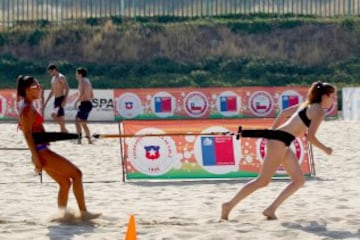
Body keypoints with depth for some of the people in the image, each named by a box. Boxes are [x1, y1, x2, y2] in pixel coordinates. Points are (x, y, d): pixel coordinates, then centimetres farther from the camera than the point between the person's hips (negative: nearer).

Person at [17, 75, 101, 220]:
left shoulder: (28, 107, 18)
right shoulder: (27, 109, -11)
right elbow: (27, 135, -18)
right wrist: (36, 158, -21)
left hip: (42, 151, 10)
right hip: (41, 152, -10)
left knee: (65, 182, 15)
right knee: (76, 173, -7)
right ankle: (83, 212, -7)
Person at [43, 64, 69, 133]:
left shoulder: (61, 77, -10)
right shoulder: (53, 79, 18)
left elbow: (67, 89, -18)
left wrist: (64, 100, -28)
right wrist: (46, 101, 22)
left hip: (61, 99, -9)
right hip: (56, 99, 9)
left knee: (54, 115, -22)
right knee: (59, 118, 6)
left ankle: (63, 127, -10)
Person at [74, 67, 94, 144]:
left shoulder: (82, 81, -9)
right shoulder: (87, 81, 20)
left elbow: (82, 93, -23)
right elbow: (92, 95, 25)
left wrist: (76, 102, -18)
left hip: (84, 104, -10)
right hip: (88, 104, 10)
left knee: (77, 120, -15)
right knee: (83, 123, 18)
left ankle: (79, 139, -25)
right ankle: (89, 140, 19)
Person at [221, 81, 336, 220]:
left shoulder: (308, 105, 18)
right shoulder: (319, 111, -10)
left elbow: (284, 113, 27)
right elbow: (310, 137, -18)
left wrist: (271, 133, 28)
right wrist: (325, 149, -1)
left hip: (282, 143, 10)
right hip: (279, 141, -10)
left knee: (299, 180, 9)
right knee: (262, 181, -6)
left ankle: (271, 209, 5)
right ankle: (229, 205, -1)